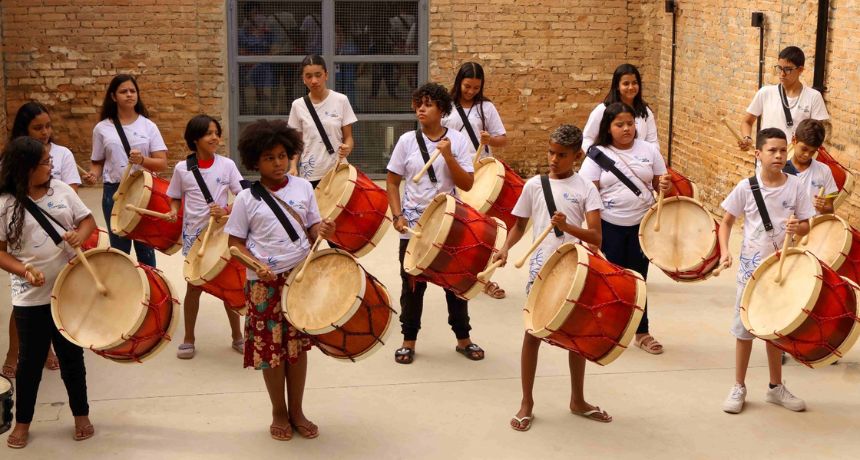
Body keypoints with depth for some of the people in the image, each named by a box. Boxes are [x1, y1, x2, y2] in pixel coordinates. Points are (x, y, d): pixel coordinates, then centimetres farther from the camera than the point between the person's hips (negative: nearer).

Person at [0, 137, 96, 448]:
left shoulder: (61, 190, 0)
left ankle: (81, 415, 30)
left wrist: (79, 235, -13)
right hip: (31, 298, -3)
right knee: (31, 360, 9)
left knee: (72, 356, 15)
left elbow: (88, 220, 9)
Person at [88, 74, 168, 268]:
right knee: (119, 249, 9)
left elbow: (162, 163, -5)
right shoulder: (102, 128, 3)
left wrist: (142, 160, -23)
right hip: (114, 192, 0)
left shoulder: (148, 126, 1)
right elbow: (98, 162, 11)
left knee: (145, 247, 8)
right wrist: (94, 173, -12)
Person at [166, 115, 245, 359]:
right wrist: (173, 211, -11)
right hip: (194, 233, 0)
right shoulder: (182, 168, -3)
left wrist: (226, 211, -21)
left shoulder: (226, 165, -4)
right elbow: (175, 197, 9)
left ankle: (237, 336, 22)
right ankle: (188, 339, 22)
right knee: (194, 286, 8)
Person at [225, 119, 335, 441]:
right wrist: (256, 266, -17)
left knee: (298, 345, 10)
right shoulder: (247, 199, -5)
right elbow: (235, 242, -2)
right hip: (265, 283, -2)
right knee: (271, 348, 5)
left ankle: (296, 411, 25)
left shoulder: (303, 188, 2)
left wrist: (322, 230, -14)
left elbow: (311, 228, 9)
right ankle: (279, 413, 23)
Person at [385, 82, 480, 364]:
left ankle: (463, 339, 25)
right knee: (413, 285, 7)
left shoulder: (458, 141, -4)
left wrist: (448, 156, -19)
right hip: (413, 225, 0)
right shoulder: (408, 141, -2)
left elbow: (467, 185, -9)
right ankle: (409, 341, 21)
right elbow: (392, 182, 3)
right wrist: (398, 216, -8)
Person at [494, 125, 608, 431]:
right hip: (542, 270, 0)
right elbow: (520, 225, 12)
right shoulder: (534, 185, 3)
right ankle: (526, 403, 16)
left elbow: (596, 237, -11)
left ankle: (578, 400, 29)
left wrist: (567, 226, -28)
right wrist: (506, 247, -7)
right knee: (533, 333, 4)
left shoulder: (586, 188, -3)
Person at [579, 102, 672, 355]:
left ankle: (642, 332, 21)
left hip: (642, 225, 2)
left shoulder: (649, 150, 3)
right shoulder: (598, 154, -5)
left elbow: (661, 183, 9)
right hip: (609, 227, -2)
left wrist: (665, 186, -16)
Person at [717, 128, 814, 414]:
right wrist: (725, 251, -16)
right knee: (744, 328, 6)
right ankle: (739, 387, 19)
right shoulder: (746, 187, -9)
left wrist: (798, 227, -22)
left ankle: (776, 387, 28)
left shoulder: (795, 187, -5)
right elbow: (726, 222, -1)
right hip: (751, 268, -1)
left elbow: (806, 227, 1)